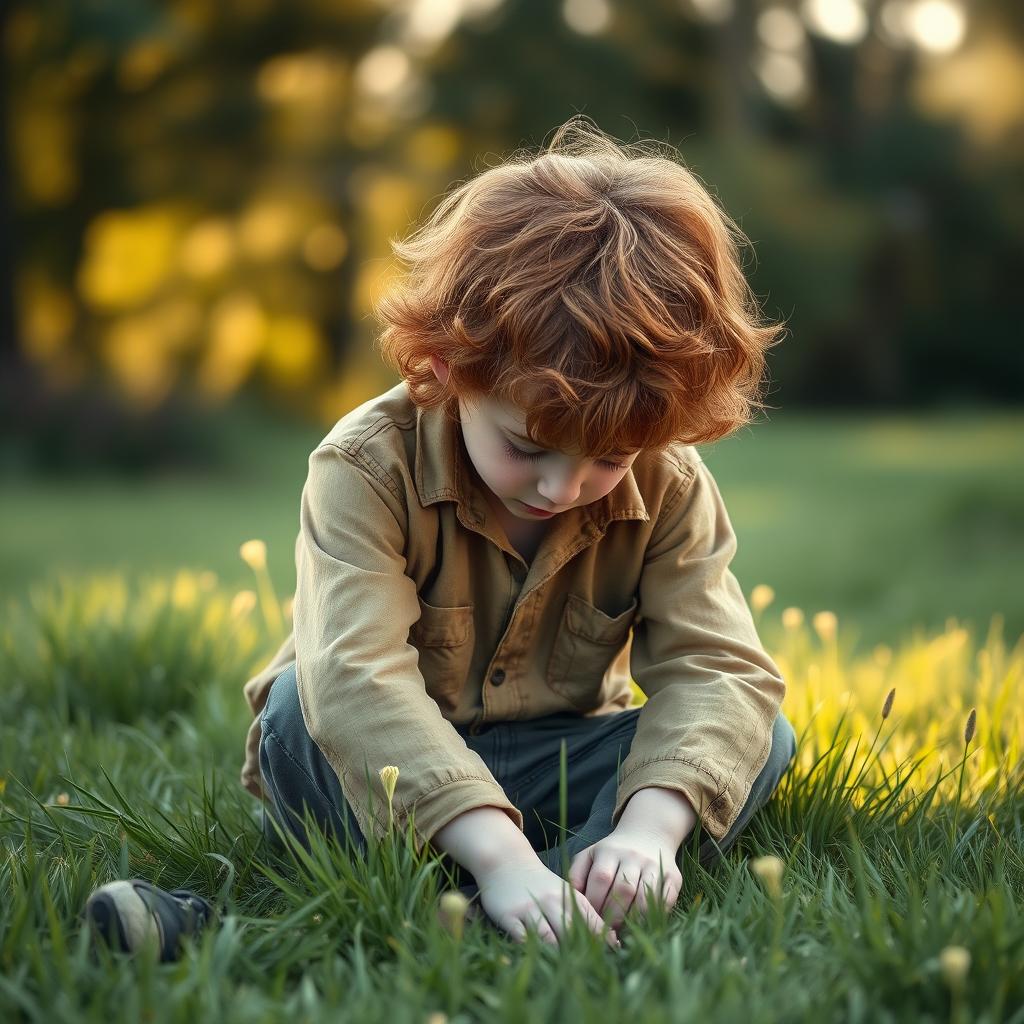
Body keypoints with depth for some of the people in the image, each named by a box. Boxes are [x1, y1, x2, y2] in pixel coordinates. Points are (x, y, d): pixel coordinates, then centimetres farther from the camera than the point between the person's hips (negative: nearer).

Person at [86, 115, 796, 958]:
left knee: (764, 737, -19)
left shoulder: (668, 487, -13)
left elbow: (719, 667, -21)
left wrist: (650, 825, -42)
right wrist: (497, 850, -50)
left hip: (556, 765, 3)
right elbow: (357, 677, -38)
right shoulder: (368, 467, -25)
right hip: (385, 765, -3)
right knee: (302, 714, -33)